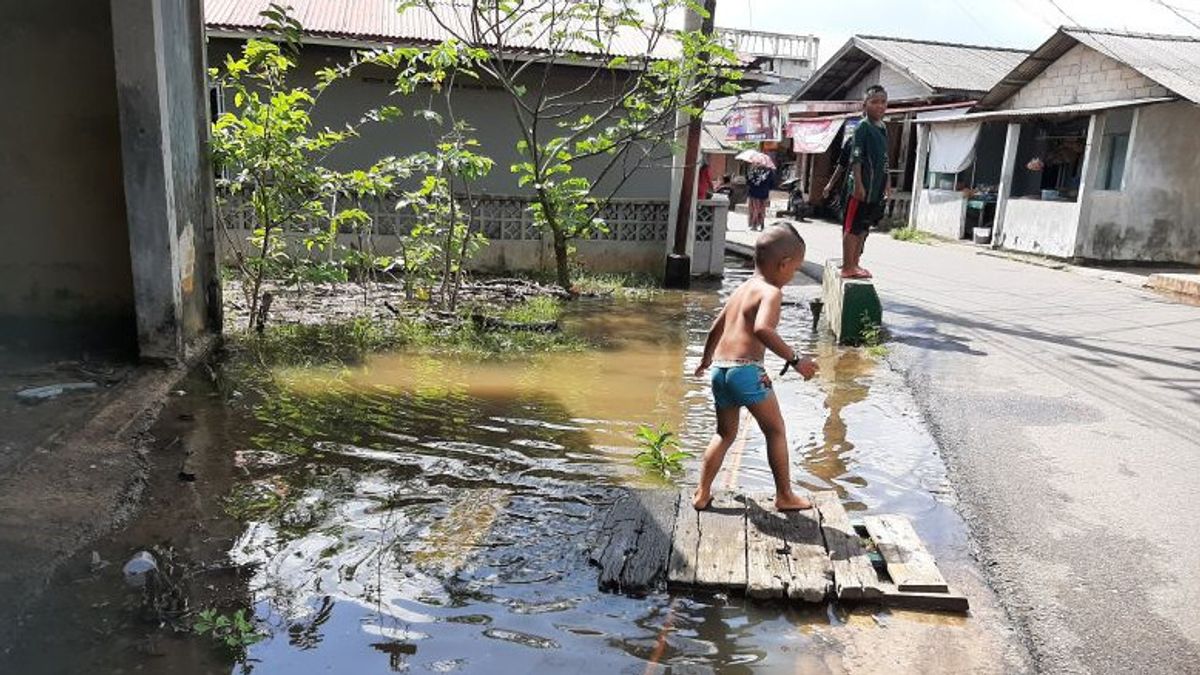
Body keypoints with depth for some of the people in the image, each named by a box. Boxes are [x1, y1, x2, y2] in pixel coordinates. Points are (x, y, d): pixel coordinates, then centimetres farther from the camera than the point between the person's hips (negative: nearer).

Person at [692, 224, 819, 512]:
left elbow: (716, 326, 28)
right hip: (746, 369, -8)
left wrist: (706, 358, 43)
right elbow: (762, 329, -27)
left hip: (720, 369, 8)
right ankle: (785, 495, 17)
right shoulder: (771, 291, -8)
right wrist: (794, 359, -24)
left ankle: (702, 493, 18)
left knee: (725, 433, 19)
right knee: (776, 430, 9)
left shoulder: (742, 289, 18)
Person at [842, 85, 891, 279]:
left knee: (864, 227, 13)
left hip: (876, 188, 8)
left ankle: (855, 264, 21)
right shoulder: (862, 127, -10)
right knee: (852, 227, -4)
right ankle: (847, 267, 0)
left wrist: (886, 184, 20)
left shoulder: (883, 129, 14)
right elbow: (855, 158, -15)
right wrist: (858, 184, -21)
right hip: (861, 187, -8)